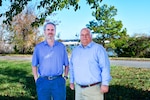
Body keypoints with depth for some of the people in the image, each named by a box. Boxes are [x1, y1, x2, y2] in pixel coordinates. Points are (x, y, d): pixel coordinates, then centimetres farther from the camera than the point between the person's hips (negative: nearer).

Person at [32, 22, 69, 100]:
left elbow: (66, 65, 11)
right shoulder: (38, 47, 5)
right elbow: (34, 65, 9)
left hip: (58, 81, 1)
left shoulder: (61, 47, 7)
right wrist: (36, 79, 1)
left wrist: (65, 77, 2)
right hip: (43, 82, 0)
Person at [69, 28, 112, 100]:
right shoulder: (75, 50, 11)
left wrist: (105, 84, -16)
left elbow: (105, 67, -11)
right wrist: (71, 81, 16)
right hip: (78, 88, 5)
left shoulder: (98, 48, -6)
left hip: (94, 88, -5)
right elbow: (72, 67, 18)